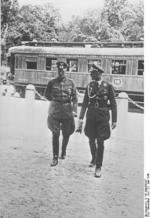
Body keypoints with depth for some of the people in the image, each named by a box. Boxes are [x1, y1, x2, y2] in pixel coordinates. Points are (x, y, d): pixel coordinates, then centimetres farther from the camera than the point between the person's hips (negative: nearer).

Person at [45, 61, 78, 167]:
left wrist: (74, 110, -10)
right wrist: (55, 101, 8)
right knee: (55, 134, -4)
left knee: (66, 134, 11)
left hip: (67, 111, 1)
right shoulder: (52, 82, 2)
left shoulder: (71, 82, 2)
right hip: (55, 110, -1)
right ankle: (55, 157, 3)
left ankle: (64, 151, 37)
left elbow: (75, 98, 0)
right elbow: (47, 95, 15)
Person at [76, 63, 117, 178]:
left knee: (100, 142, -2)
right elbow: (85, 103, 6)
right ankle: (94, 159, 39)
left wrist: (114, 120, -4)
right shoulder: (89, 86, 4)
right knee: (91, 140, 12)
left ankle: (98, 167, 9)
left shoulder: (108, 86, -4)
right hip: (91, 115, 3)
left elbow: (113, 104, -1)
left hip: (103, 116, -3)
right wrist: (81, 118, -1)